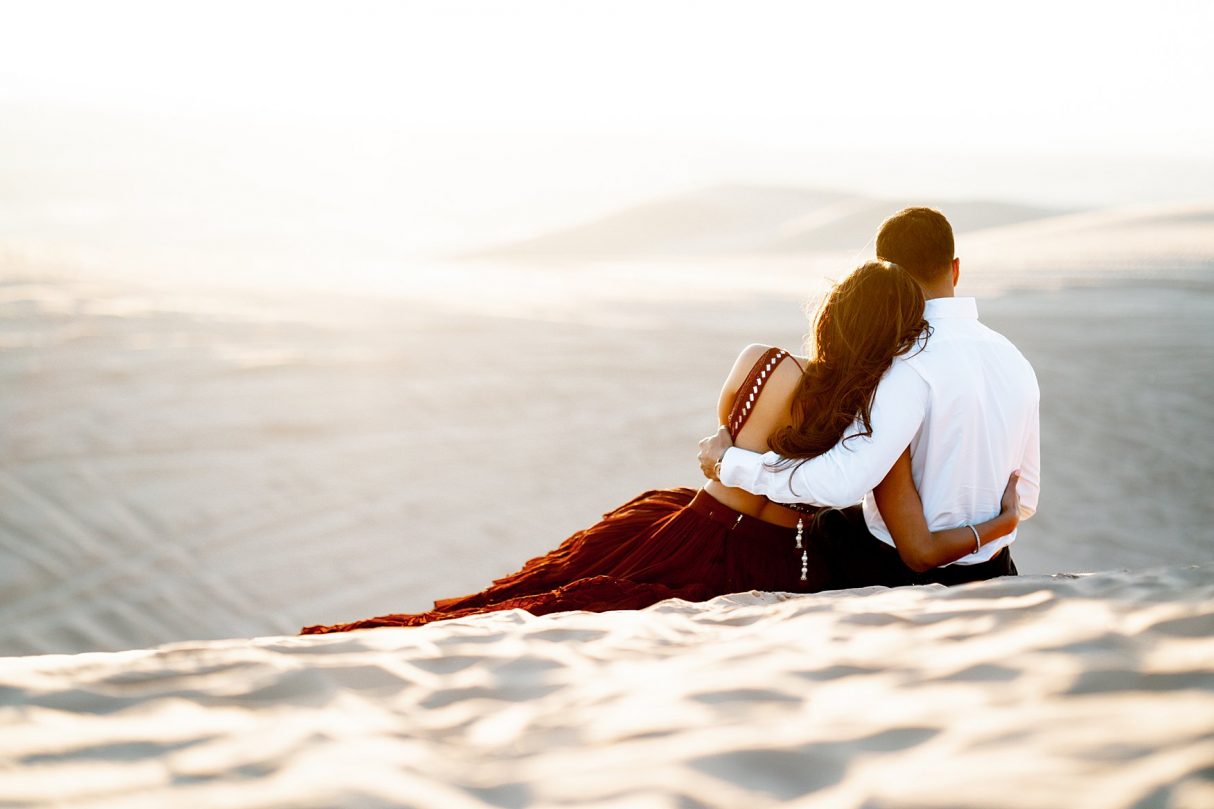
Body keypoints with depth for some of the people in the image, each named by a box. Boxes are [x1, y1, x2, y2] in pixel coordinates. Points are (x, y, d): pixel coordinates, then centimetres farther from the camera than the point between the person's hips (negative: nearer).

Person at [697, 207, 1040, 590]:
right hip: (995, 573, 7)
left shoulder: (913, 364, -23)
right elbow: (1025, 500, 11)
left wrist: (730, 463, -21)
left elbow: (842, 481, -33)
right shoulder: (1016, 361, 2)